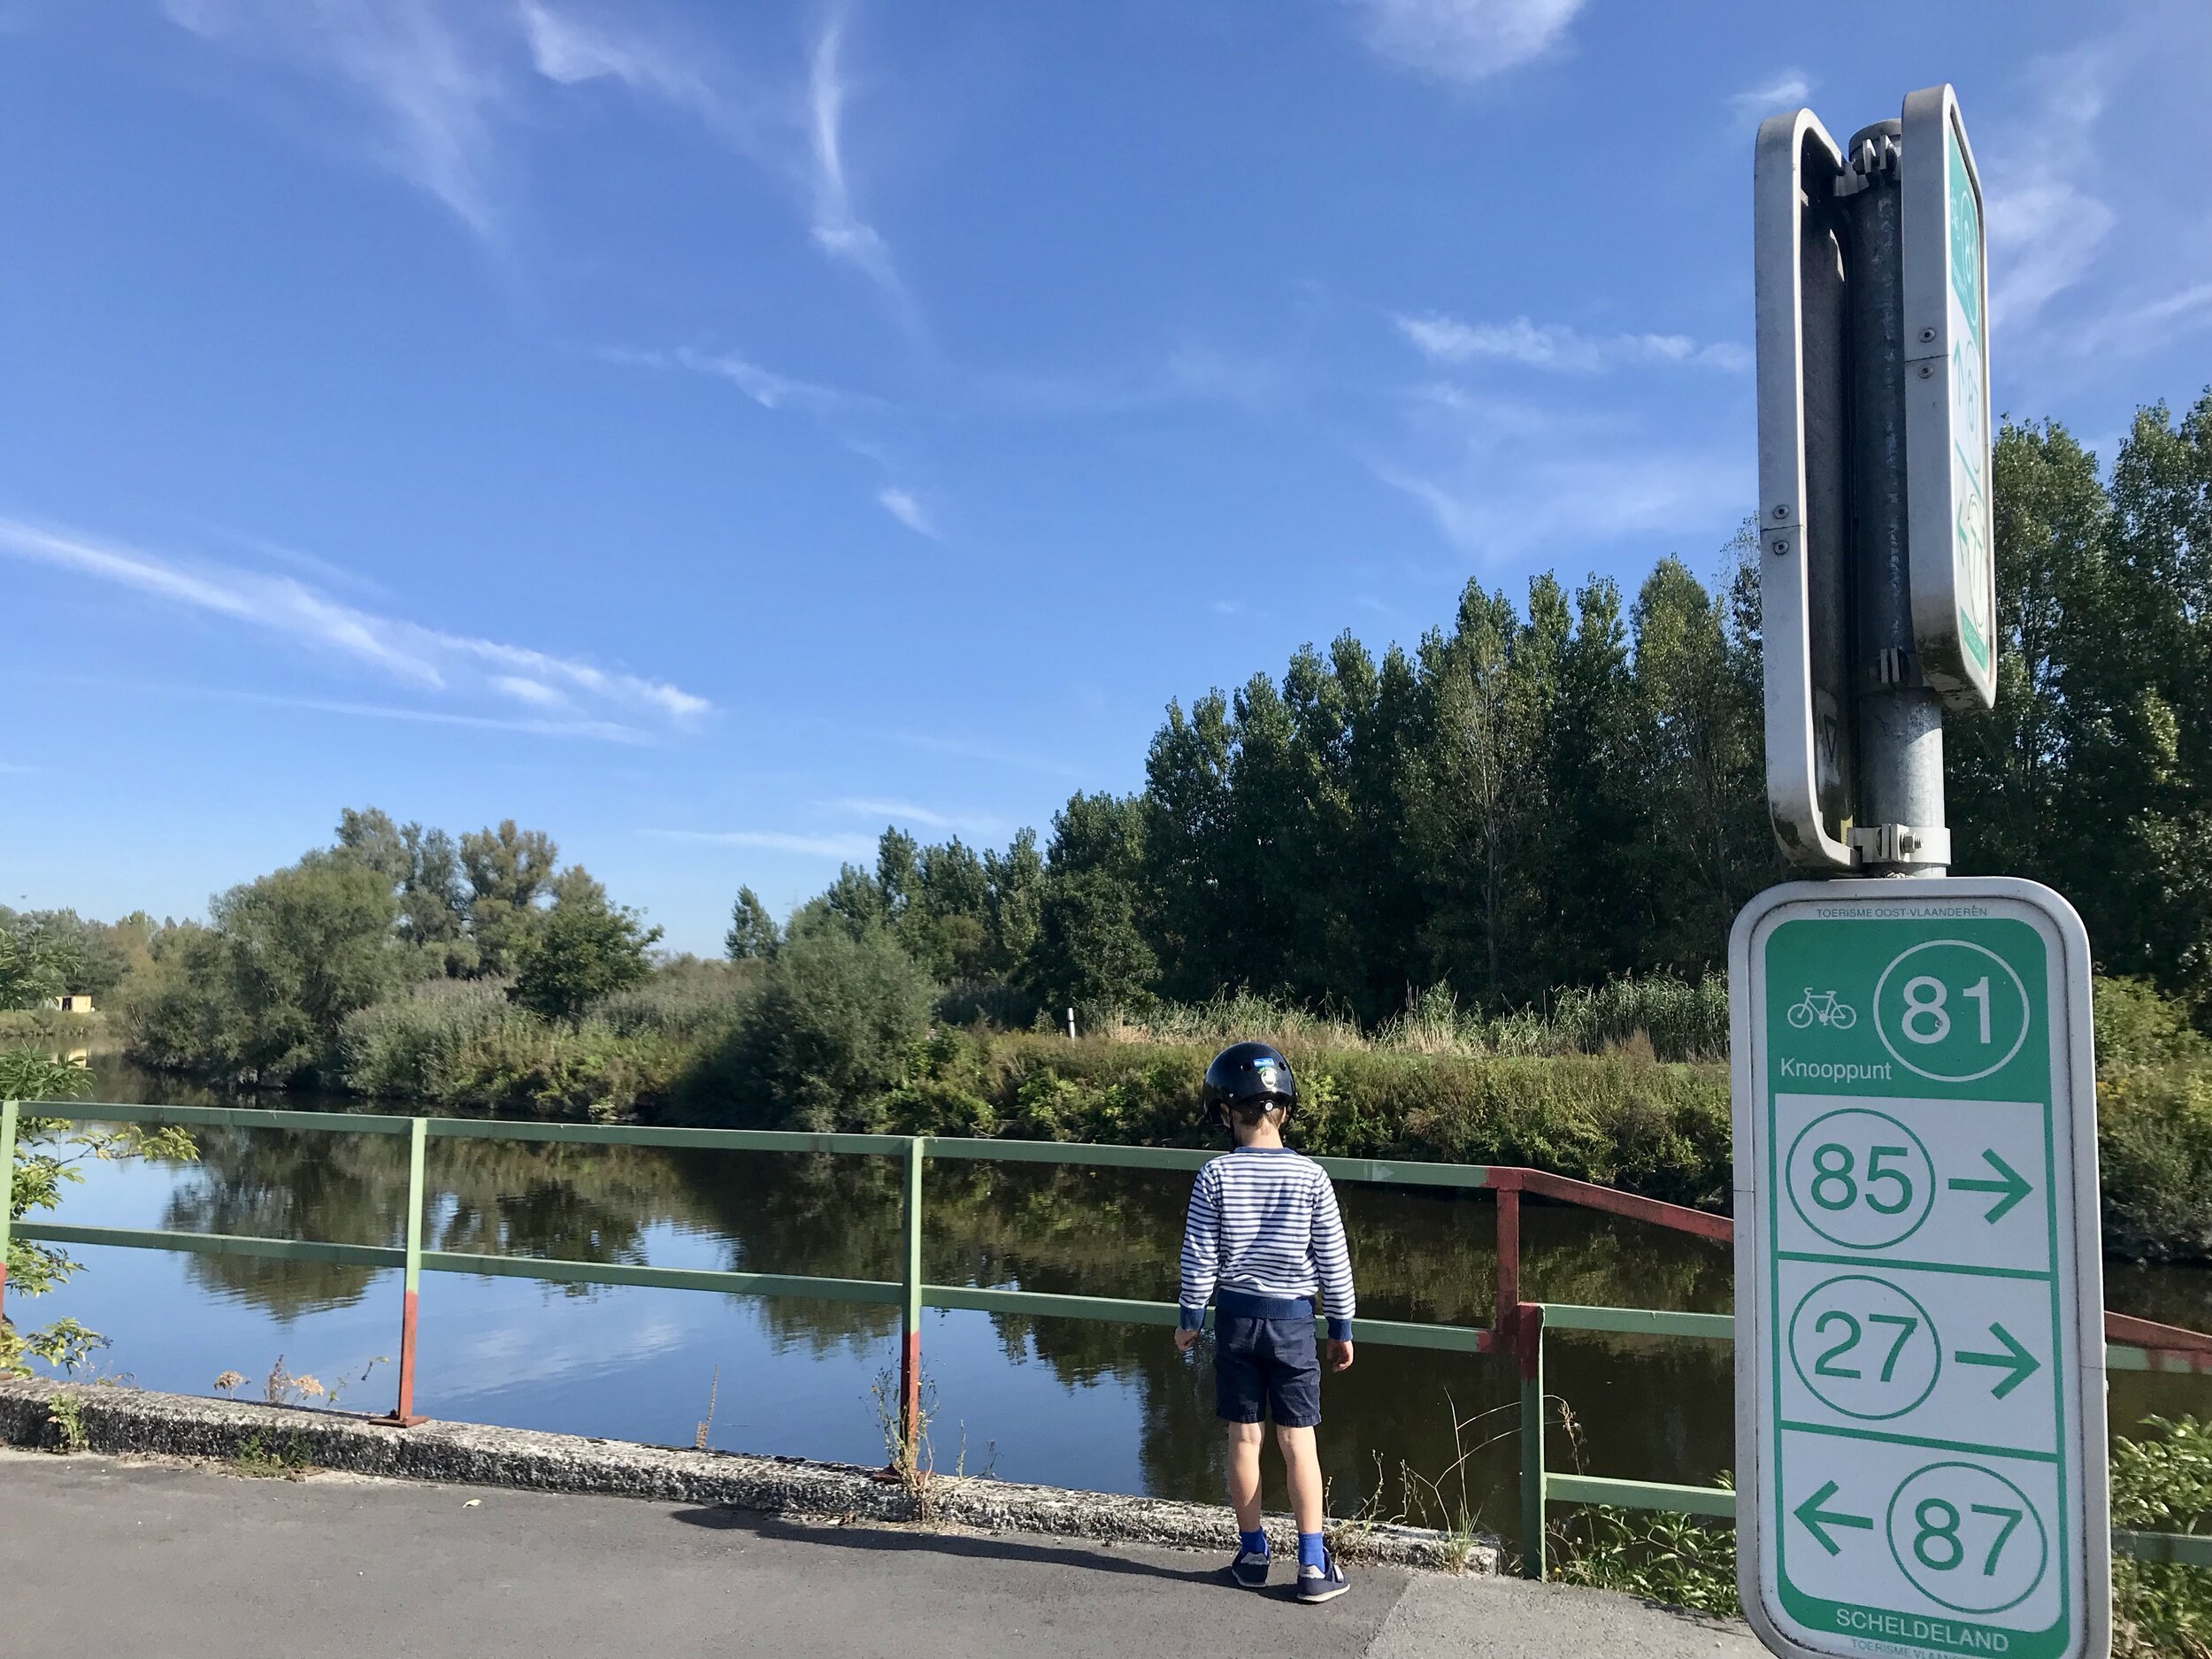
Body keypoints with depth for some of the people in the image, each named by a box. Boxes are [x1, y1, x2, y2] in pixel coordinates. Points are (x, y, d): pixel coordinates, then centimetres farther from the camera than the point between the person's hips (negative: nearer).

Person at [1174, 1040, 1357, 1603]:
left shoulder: (1215, 1176, -10)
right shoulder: (1310, 1176, -9)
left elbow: (1199, 1257, -6)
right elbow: (1332, 1260, -4)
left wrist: (1190, 1317, 7)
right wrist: (1342, 1328, 7)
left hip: (1235, 1316, 0)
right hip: (1292, 1319, 0)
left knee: (1244, 1436, 10)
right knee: (1297, 1440, 6)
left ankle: (1252, 1554, 21)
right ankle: (1313, 1566, 10)